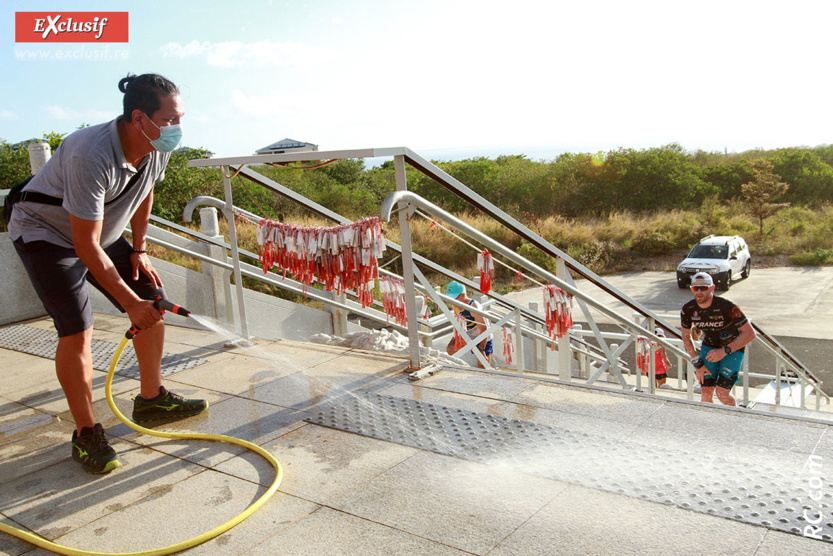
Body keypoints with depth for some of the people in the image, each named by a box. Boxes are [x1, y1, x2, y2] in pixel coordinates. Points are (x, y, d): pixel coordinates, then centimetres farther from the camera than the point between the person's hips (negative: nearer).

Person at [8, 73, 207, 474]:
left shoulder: (158, 149, -13)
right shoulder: (91, 155, -37)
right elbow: (86, 245, -33)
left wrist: (139, 250, 8)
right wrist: (129, 301, -28)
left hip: (102, 233, 8)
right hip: (45, 234, -7)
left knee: (153, 302, 1)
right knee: (77, 331, -17)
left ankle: (150, 400, 16)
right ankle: (86, 434, -1)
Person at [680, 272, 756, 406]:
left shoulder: (726, 307, -27)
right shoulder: (688, 310, -15)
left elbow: (750, 333, -22)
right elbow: (686, 336, 2)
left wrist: (725, 350, -29)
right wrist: (697, 363, -3)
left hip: (733, 348, -3)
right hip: (709, 347, 3)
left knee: (722, 393, -15)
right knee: (706, 394, -9)